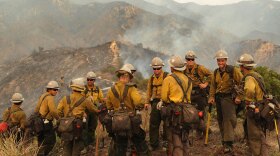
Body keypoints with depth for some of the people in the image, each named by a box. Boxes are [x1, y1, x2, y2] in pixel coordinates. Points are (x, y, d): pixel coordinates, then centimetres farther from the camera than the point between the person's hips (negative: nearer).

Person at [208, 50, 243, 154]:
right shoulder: (216, 72, 10)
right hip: (218, 98, 6)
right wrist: (211, 97, 6)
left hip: (229, 98, -6)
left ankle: (228, 143, -15)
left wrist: (239, 96, -11)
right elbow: (213, 86, 17)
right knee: (220, 120, 11)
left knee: (229, 119, -14)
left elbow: (242, 83, -7)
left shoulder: (233, 70, -8)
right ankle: (224, 139, 25)